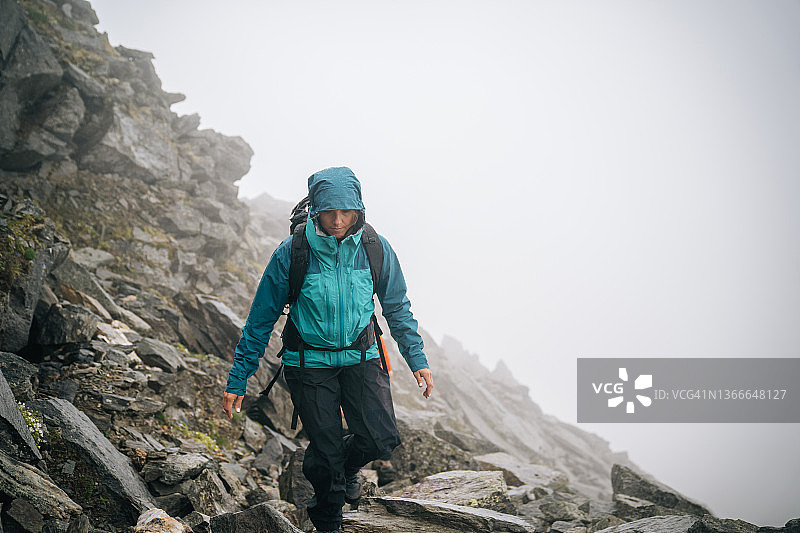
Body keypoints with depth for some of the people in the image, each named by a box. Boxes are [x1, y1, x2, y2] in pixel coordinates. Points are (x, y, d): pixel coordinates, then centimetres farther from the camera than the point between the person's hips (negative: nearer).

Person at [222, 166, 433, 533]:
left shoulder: (376, 248, -10)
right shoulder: (291, 253, -17)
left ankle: (348, 466, 25)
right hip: (310, 362, -2)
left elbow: (397, 307, 7)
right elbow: (260, 319, -7)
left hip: (360, 356, 2)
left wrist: (417, 359, 5)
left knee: (382, 440, -12)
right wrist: (237, 380, -5)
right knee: (325, 452, 1)